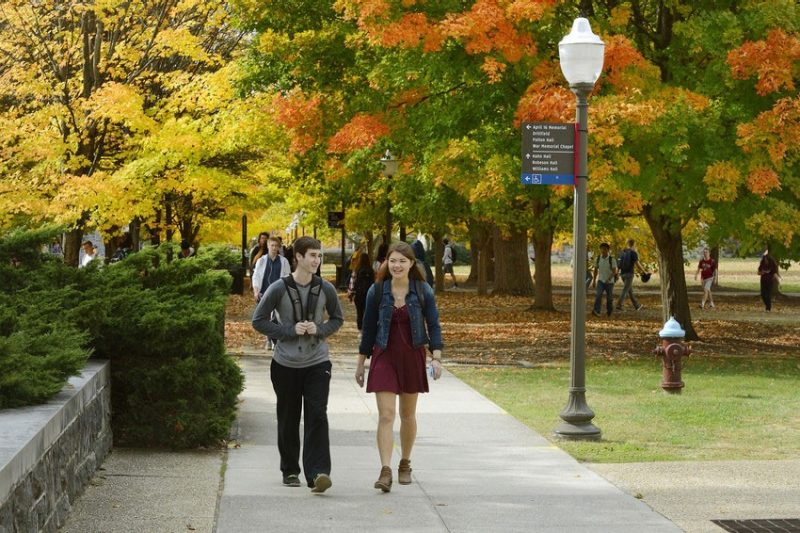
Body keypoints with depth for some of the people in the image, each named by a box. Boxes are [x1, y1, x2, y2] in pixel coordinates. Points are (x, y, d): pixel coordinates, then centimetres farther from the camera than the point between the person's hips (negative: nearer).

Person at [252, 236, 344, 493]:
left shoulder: (325, 289, 0)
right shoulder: (279, 289, -7)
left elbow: (337, 318, 13)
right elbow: (258, 320, -2)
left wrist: (320, 330, -8)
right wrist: (290, 331, -14)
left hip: (317, 363, 1)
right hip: (286, 364, -1)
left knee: (317, 416, -12)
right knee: (288, 420, 8)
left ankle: (318, 473, -16)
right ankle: (290, 471, 24)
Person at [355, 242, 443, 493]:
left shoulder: (423, 291, -2)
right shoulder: (377, 291, -1)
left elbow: (433, 325, 1)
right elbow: (368, 328, 5)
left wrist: (436, 357, -9)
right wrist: (361, 362, 8)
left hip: (412, 357, 1)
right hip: (384, 357, -1)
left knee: (408, 415, 13)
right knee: (386, 415, -11)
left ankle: (405, 464, 30)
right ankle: (385, 471, -15)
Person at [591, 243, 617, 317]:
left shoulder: (612, 260, -12)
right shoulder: (598, 259, -2)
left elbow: (614, 272, -15)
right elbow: (596, 270, 10)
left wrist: (608, 279, -30)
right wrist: (594, 281, 13)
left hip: (609, 282, -2)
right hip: (601, 281, 2)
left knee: (609, 298, 8)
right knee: (598, 295, -19)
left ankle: (609, 312, 31)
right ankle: (596, 311, -28)